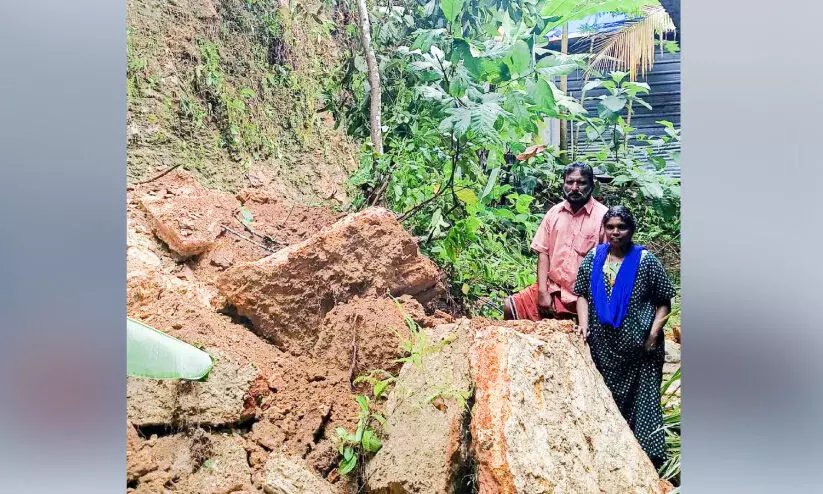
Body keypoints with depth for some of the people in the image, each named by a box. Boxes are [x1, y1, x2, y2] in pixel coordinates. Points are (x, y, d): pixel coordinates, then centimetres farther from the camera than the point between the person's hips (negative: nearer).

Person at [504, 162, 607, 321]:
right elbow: (543, 252, 3)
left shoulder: (603, 216, -8)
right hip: (552, 289, 4)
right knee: (510, 307, -4)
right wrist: (543, 291, -5)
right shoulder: (554, 213, 6)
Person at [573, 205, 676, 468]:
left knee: (642, 398, 2)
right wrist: (584, 323, -4)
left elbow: (664, 300, -3)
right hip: (602, 345, 4)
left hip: (637, 347, -3)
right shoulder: (593, 257, 3)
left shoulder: (645, 260, -6)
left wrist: (654, 331, -12)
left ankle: (649, 456, 15)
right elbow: (582, 294, 8)